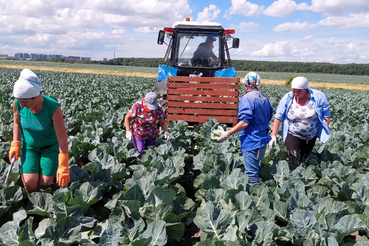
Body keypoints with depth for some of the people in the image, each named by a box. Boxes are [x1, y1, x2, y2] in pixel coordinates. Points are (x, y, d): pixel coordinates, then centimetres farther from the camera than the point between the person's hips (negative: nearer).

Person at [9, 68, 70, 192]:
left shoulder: (53, 108, -32)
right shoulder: (17, 103, -19)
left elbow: (62, 139, -27)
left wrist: (63, 167, -26)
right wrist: (15, 144, -7)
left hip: (50, 146, -3)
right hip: (29, 145, 3)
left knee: (45, 183, -10)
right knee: (29, 183, -11)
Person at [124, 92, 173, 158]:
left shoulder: (158, 108, -20)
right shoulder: (137, 106, -27)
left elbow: (162, 123, -9)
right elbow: (127, 117, -12)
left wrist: (166, 132, -26)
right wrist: (128, 132, -19)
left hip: (152, 134, 3)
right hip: (138, 134, -2)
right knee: (140, 155, -3)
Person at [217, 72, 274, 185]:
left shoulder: (247, 98, -16)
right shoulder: (264, 98, 11)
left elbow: (245, 122, -23)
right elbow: (268, 118, 18)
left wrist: (228, 133, -19)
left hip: (252, 141, -10)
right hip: (263, 139, 10)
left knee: (251, 174, -4)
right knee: (254, 170, 22)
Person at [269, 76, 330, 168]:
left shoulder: (319, 97, -14)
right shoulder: (287, 99, -14)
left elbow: (326, 116, -6)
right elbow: (278, 118, -10)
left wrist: (325, 134, -11)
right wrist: (273, 136, -11)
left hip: (311, 136, 2)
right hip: (292, 135, -1)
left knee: (303, 160, 16)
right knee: (294, 161, -16)